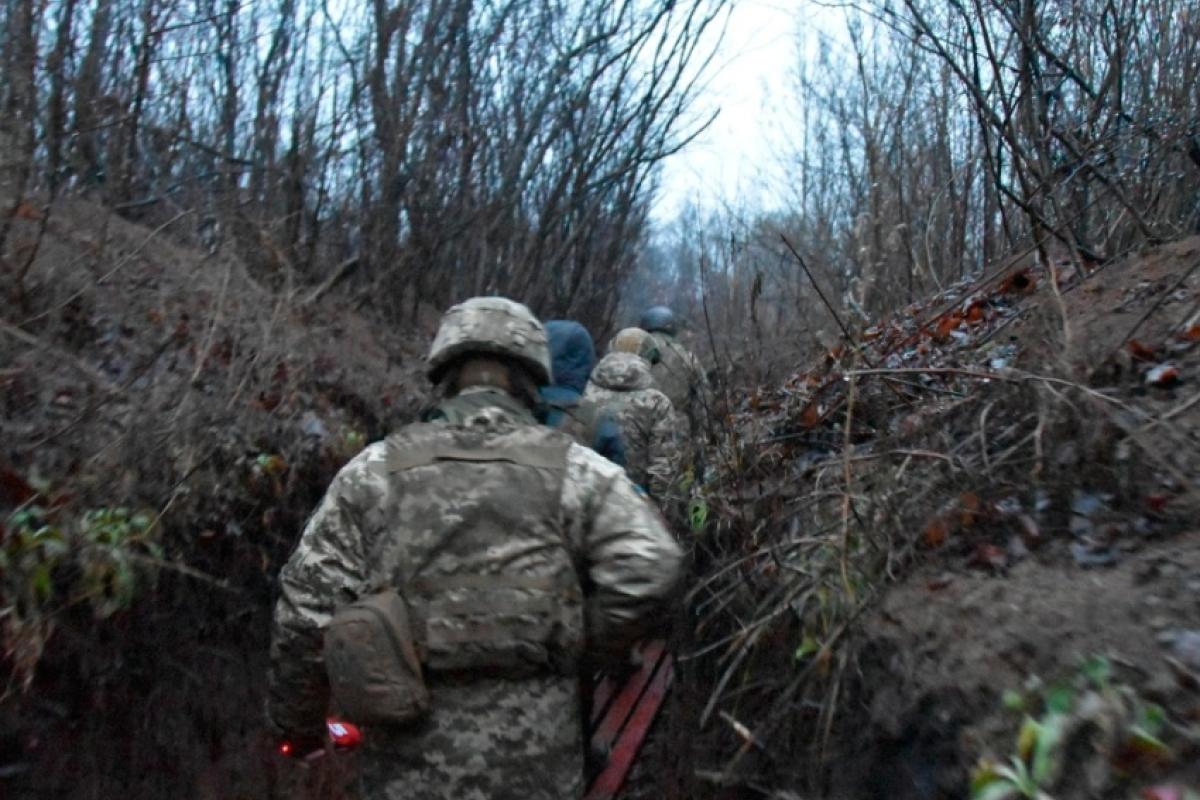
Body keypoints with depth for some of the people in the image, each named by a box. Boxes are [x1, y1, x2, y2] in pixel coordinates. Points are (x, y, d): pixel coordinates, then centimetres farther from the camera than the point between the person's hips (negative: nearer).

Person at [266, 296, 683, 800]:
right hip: (530, 757, -1)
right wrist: (579, 646, 1)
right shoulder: (575, 469, -3)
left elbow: (309, 606, -1)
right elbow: (647, 570, -16)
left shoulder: (374, 470, 0)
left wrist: (295, 718, 13)